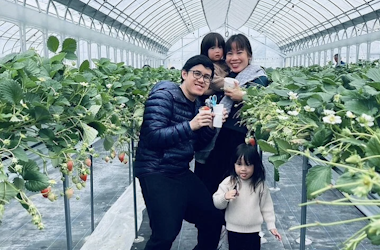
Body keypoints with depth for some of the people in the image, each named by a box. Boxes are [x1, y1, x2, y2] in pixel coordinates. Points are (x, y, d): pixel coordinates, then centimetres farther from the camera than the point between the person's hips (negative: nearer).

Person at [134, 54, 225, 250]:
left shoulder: (195, 104, 10)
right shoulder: (164, 95, -13)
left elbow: (195, 145, 14)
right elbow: (152, 137, -22)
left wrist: (210, 127, -3)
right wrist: (190, 126, -26)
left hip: (181, 173, 8)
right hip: (156, 173, -8)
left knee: (214, 218, 11)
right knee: (165, 234, -13)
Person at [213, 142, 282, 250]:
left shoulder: (260, 184, -7)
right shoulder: (228, 182, -9)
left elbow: (266, 207, 1)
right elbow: (217, 203, -7)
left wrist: (271, 225, 0)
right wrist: (225, 197, -27)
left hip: (253, 231, 0)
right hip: (233, 230, 0)